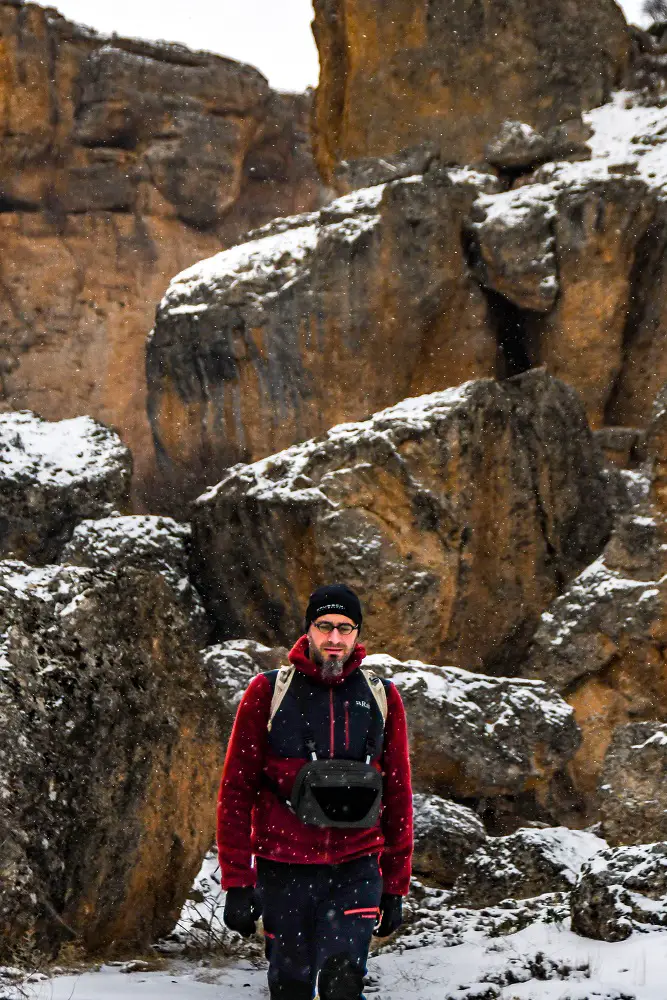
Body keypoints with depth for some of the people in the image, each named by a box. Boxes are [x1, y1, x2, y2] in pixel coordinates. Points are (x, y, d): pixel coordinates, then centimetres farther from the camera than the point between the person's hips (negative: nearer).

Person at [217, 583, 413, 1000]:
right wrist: (237, 882, -4)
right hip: (284, 871, 0)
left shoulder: (382, 697, 5)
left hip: (355, 871, 0)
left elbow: (398, 794, 10)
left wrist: (395, 885, 8)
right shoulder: (268, 692, -1)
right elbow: (236, 790, 0)